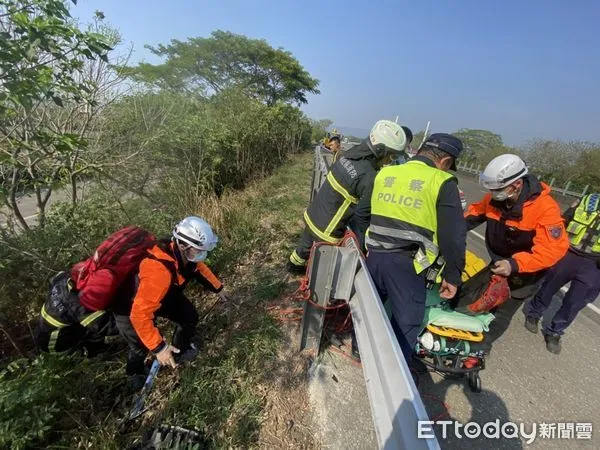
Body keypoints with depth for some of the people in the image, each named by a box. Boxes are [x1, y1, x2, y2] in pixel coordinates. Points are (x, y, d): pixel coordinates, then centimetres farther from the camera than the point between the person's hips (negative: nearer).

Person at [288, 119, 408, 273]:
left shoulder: (350, 153, -4)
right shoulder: (369, 178, -27)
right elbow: (362, 216, -20)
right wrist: (364, 246, -7)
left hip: (312, 214, 9)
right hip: (327, 229, -8)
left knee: (306, 244, 32)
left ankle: (294, 265, 59)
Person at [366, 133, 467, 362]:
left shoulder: (384, 173, 10)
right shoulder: (442, 183, -5)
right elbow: (453, 235, -8)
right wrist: (453, 275, 2)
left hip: (374, 255, 6)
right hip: (407, 264, -5)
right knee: (407, 322, 13)